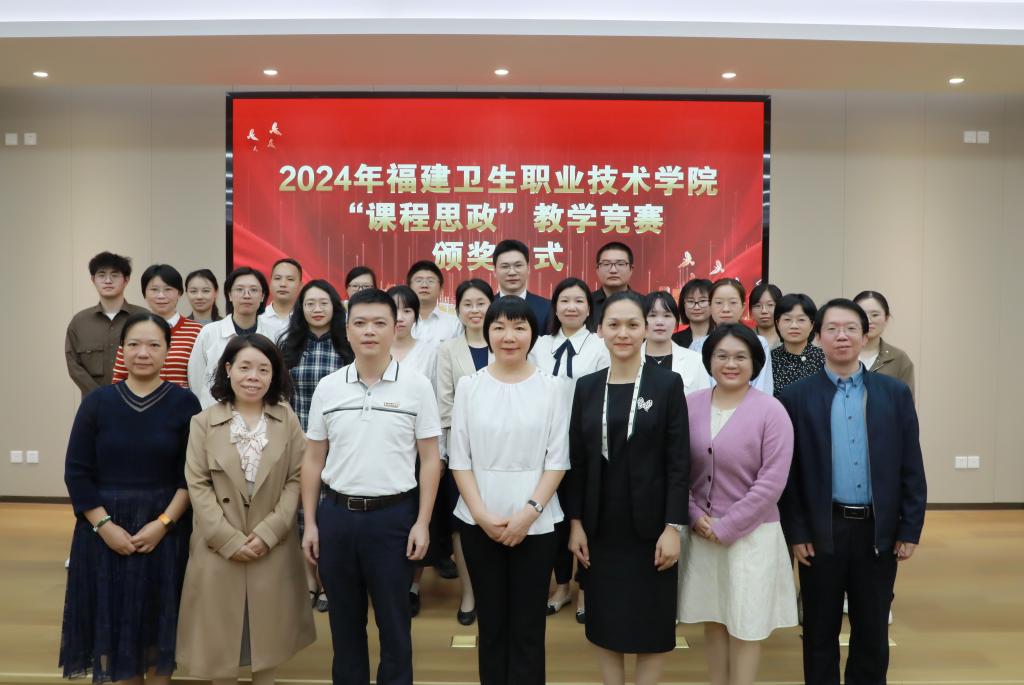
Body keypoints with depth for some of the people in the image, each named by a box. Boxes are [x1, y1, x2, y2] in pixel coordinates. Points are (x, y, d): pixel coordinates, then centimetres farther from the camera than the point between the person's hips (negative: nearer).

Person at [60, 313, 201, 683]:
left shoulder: (184, 403, -3)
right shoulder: (97, 401, 1)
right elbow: (76, 471, -1)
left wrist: (163, 523, -14)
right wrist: (104, 524, -11)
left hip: (165, 531, -1)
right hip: (105, 532, 1)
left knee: (158, 621, 7)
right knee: (116, 619, 8)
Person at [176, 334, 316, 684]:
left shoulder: (287, 419, 0)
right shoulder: (204, 422, -1)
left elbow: (297, 480, -3)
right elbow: (198, 486, -5)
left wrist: (268, 532, -12)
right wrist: (230, 540, -12)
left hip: (273, 548, 1)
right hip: (219, 548, 0)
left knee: (267, 633, 12)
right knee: (221, 633, 9)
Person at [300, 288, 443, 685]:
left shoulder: (416, 386, -4)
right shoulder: (327, 388, 3)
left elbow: (430, 460, -2)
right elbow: (313, 461, 8)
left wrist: (422, 522, -7)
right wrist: (309, 522, 5)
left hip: (393, 515, -2)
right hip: (337, 514, 3)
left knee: (394, 622, 9)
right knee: (344, 621, 15)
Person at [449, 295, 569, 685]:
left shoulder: (550, 388, 0)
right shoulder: (469, 386, 2)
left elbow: (558, 460, -1)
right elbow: (458, 457, 2)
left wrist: (530, 511, -11)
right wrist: (481, 513, -8)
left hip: (535, 523, -1)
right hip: (478, 522, 1)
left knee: (528, 626, 5)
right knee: (490, 621, 12)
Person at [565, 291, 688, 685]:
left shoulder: (668, 383, -4)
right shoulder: (586, 387, 4)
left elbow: (679, 461, -7)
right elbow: (576, 460, 4)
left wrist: (674, 527, -13)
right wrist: (575, 523, 0)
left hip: (649, 526, -2)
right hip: (601, 527, 3)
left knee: (650, 625, 8)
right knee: (605, 623, 11)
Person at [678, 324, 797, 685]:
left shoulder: (770, 410, -11)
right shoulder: (690, 404, -1)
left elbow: (772, 482, -13)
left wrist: (727, 527, -13)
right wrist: (695, 516, -7)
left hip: (751, 535, -3)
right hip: (701, 534, 3)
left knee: (744, 626, 9)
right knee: (712, 621, 15)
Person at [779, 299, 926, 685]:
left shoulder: (895, 393, 3)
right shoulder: (796, 397, -2)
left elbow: (911, 467, 3)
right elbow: (787, 472, -2)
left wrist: (910, 529, 0)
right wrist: (796, 533, -6)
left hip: (879, 531, 2)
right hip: (821, 531, -1)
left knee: (873, 631, 14)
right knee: (820, 631, 11)